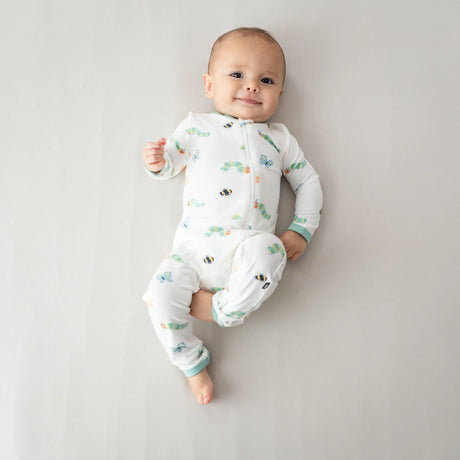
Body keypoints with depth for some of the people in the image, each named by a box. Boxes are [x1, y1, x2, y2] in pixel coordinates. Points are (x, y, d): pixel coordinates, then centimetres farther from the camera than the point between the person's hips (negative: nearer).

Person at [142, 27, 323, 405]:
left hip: (248, 248, 0)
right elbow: (170, 164, 18)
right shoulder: (197, 126, 15)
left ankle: (223, 308, -10)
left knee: (267, 250, -34)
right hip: (195, 245, 1)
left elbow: (308, 181, 18)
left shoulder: (279, 138, 17)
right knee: (162, 293, -17)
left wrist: (302, 230, 5)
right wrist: (156, 161, -8)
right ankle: (193, 364, 6)